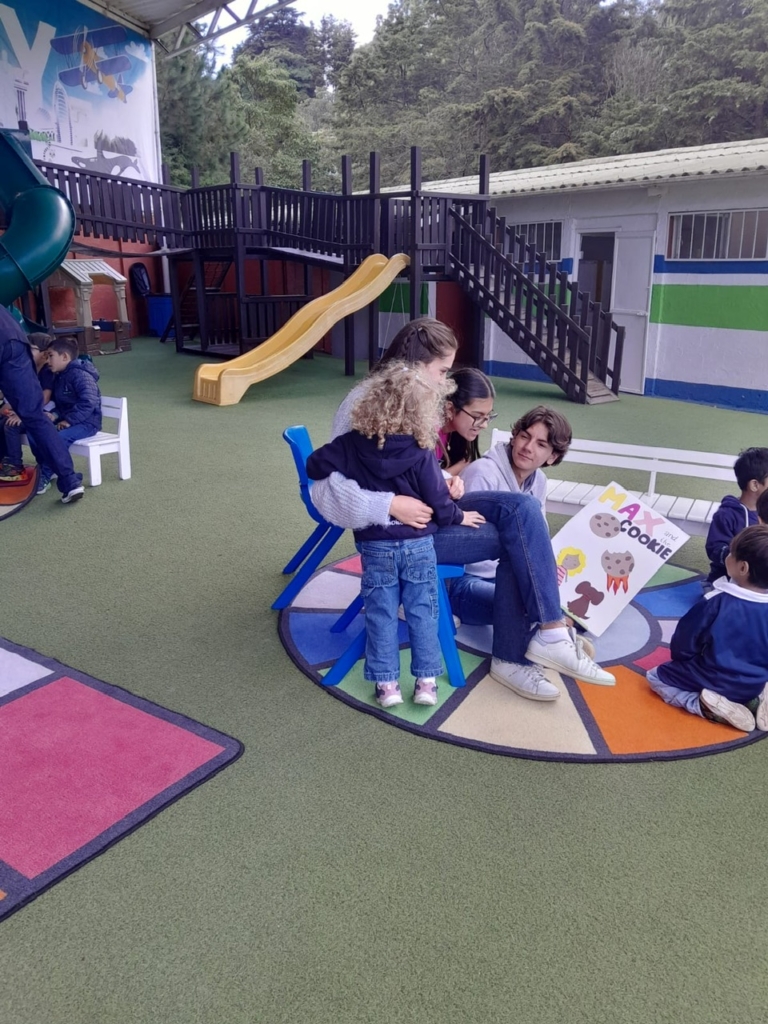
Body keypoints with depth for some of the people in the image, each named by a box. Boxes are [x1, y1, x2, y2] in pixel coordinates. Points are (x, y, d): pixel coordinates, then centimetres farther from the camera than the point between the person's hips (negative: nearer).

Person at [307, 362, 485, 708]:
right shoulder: (421, 454, -13)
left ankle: (386, 683, 12)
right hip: (418, 545, -1)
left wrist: (343, 469, 17)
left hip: (375, 546, 1)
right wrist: (459, 517, 13)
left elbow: (315, 466, -3)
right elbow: (438, 503, -7)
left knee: (381, 614, 9)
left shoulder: (352, 444, -7)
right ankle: (426, 681, 16)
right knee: (422, 612, 10)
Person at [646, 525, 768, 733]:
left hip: (713, 681, -5)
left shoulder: (715, 602, -23)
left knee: (655, 677, 12)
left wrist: (681, 659, 12)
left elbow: (682, 645, -11)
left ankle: (706, 706, -10)